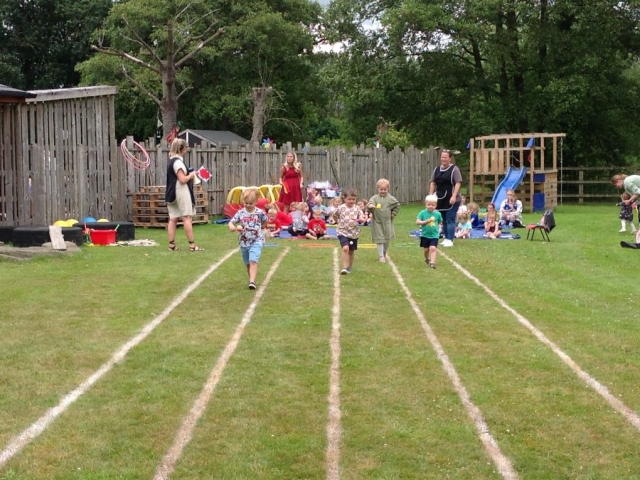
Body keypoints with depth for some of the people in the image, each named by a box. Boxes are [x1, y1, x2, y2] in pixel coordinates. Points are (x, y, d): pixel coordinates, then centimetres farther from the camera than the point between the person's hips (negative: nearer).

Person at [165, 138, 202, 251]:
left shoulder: (171, 160, 14)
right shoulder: (178, 161, -15)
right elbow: (182, 179, -20)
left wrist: (188, 175, 11)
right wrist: (191, 175, -3)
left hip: (171, 192, 9)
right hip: (181, 191, -9)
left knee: (173, 218, 6)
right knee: (187, 217, -6)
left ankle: (172, 244, 6)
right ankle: (192, 245, -6)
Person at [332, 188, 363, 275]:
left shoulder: (357, 208, -2)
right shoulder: (340, 208, -6)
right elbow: (334, 216, 12)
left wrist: (358, 219, -30)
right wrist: (339, 223, 6)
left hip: (354, 233, 3)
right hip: (342, 232, -3)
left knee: (351, 251, 14)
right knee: (345, 248, -21)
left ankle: (350, 267, 31)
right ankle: (344, 267, -20)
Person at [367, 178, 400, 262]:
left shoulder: (390, 198, -1)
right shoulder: (375, 198, -7)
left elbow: (397, 205, 13)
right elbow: (370, 203, -21)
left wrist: (393, 214, 7)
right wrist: (370, 206, -44)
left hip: (387, 222, 2)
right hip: (377, 221, -2)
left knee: (387, 238, 10)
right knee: (379, 239, -4)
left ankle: (384, 253, 30)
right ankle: (381, 256, 4)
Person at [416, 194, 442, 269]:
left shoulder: (438, 214, -4)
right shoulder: (423, 213, -8)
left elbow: (440, 222, 12)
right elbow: (417, 221, -11)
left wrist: (438, 228, 1)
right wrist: (425, 221, -20)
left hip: (434, 235, -1)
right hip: (425, 235, 1)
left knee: (433, 248, -17)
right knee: (426, 249, 14)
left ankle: (432, 262, -22)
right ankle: (427, 259, 40)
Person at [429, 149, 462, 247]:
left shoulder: (454, 169, -7)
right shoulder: (437, 169, 11)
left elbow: (458, 183, -13)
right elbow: (432, 183, 14)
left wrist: (454, 196, -21)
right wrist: (431, 195, 5)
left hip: (451, 200, -6)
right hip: (440, 199, 6)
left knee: (450, 220, -7)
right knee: (444, 220, 12)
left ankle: (450, 240, -5)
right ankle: (446, 238, 21)